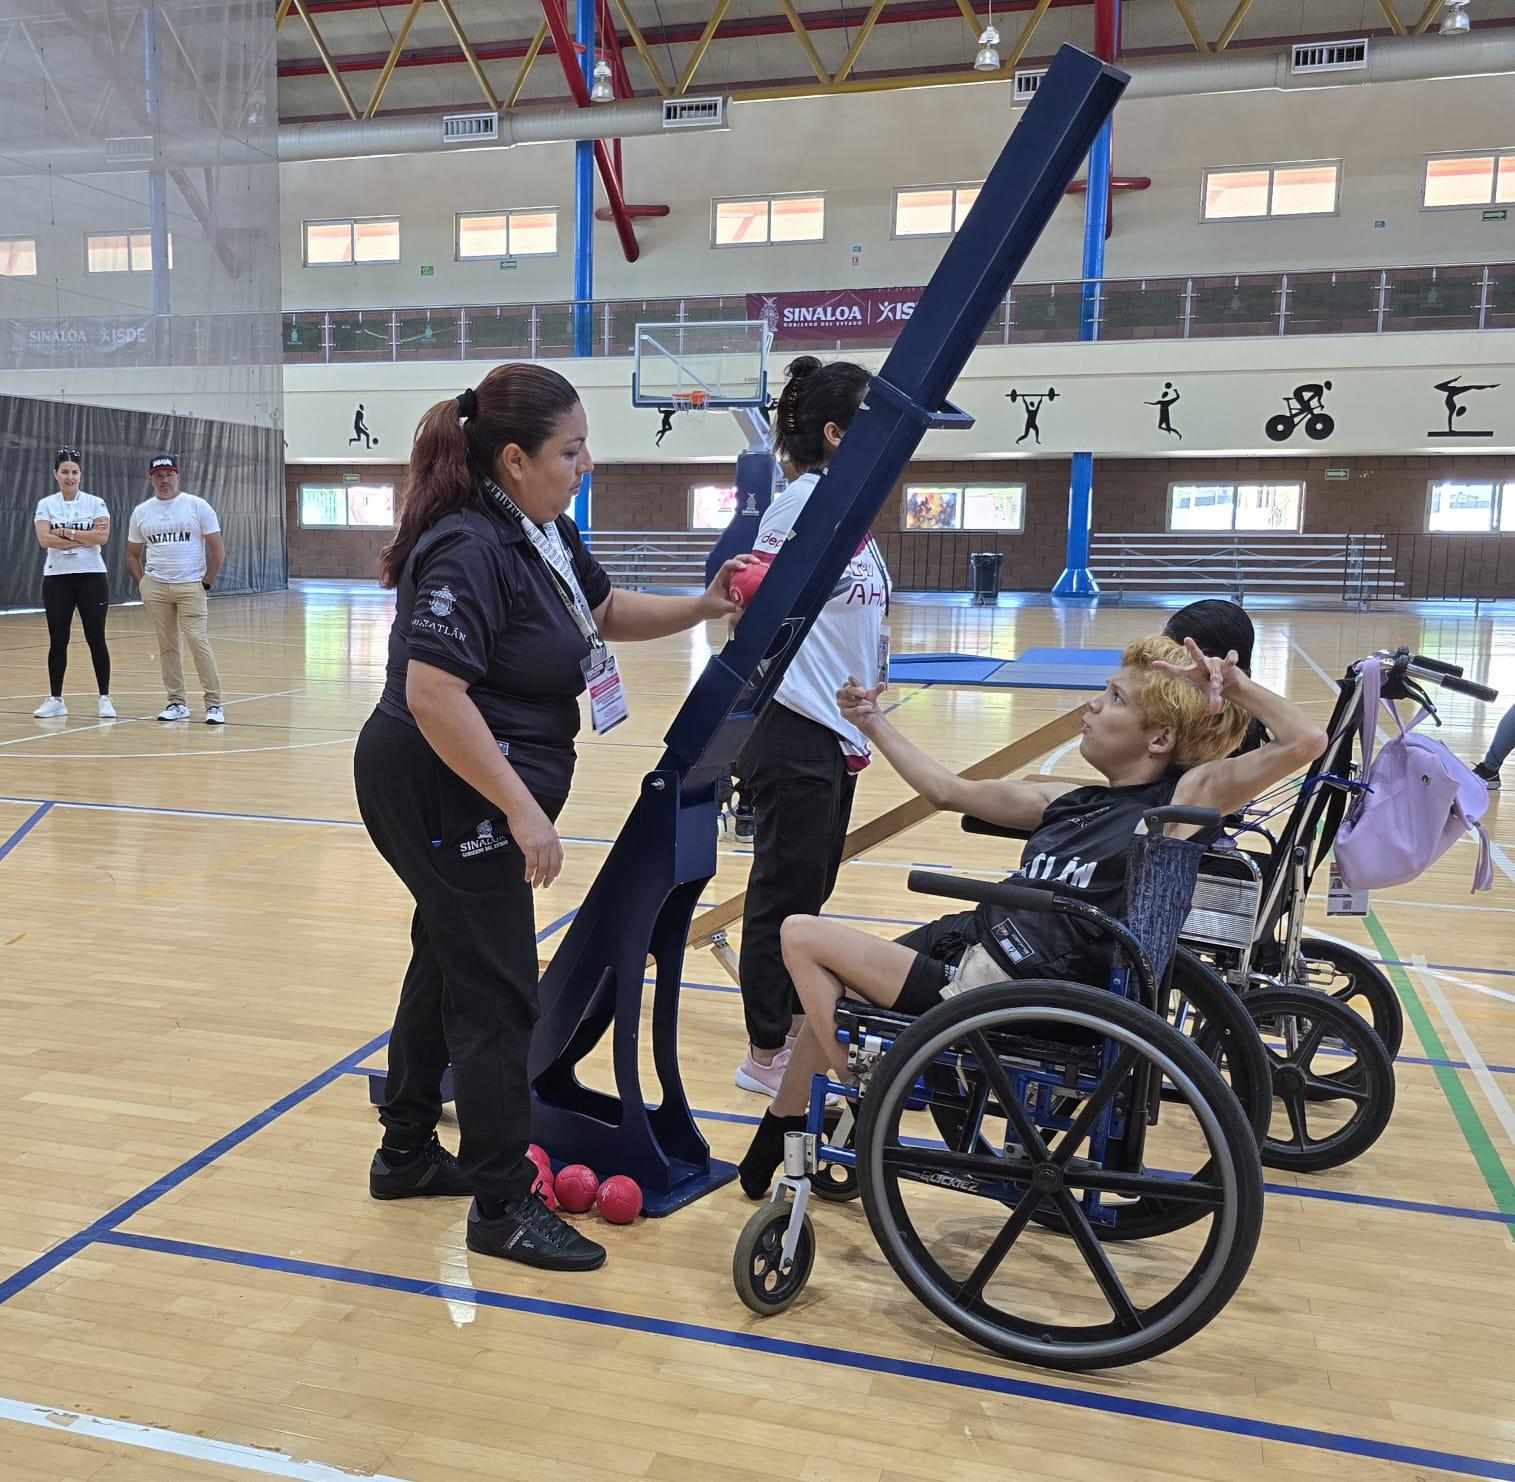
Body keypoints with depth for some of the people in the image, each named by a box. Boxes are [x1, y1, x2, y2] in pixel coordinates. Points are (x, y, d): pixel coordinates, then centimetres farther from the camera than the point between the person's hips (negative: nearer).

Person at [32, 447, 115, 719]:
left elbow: (102, 537, -13)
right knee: (58, 641, 5)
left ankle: (105, 698, 6)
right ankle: (55, 699, 13)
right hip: (56, 578, 1)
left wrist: (66, 532, -13)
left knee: (96, 639, -1)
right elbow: (44, 539, -11)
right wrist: (84, 537, -13)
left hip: (92, 577, -1)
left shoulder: (95, 503, 1)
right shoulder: (46, 504, 3)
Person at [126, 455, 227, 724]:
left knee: (198, 642, -11)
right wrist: (142, 585, 5)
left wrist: (206, 584, -6)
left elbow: (217, 550, -1)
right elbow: (133, 555, 17)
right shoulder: (141, 512, 10)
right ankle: (176, 702, 13)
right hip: (155, 587, 4)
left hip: (191, 586, -3)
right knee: (166, 646, 5)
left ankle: (214, 704, -6)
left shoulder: (197, 506, 0)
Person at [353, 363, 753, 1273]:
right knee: (497, 995, -2)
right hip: (447, 796, -10)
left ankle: (409, 1153, 38)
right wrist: (523, 810, -29)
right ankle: (504, 1207, 12)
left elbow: (608, 611, 21)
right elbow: (434, 696, -30)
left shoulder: (547, 533, 7)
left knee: (452, 965, 21)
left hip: (469, 798, 11)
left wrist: (704, 608, 6)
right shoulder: (468, 551, -23)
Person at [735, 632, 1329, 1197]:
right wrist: (873, 723, 23)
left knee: (803, 935, -4)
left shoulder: (1186, 796, -6)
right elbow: (947, 790, 21)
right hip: (965, 944, 8)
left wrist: (1234, 684, -5)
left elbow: (1305, 742, -17)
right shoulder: (1070, 801, 14)